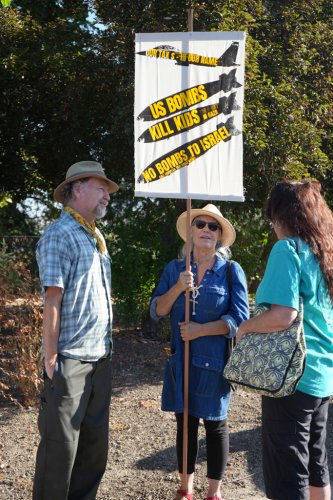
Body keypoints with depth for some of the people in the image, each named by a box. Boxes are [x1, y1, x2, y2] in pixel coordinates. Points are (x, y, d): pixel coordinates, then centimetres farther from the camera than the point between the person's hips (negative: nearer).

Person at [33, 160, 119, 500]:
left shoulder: (95, 238, 15)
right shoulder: (60, 234, -11)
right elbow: (53, 299, -15)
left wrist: (106, 347, 14)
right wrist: (50, 357, -17)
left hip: (99, 357, 8)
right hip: (70, 359, -8)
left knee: (94, 442, 15)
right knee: (60, 444, 1)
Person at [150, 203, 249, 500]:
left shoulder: (231, 271, -4)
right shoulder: (175, 269, 4)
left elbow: (240, 318, -11)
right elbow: (157, 311, -2)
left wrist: (201, 330, -15)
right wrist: (178, 288, -17)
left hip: (215, 361, -3)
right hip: (181, 361, 3)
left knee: (215, 424, 8)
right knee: (185, 423, 11)